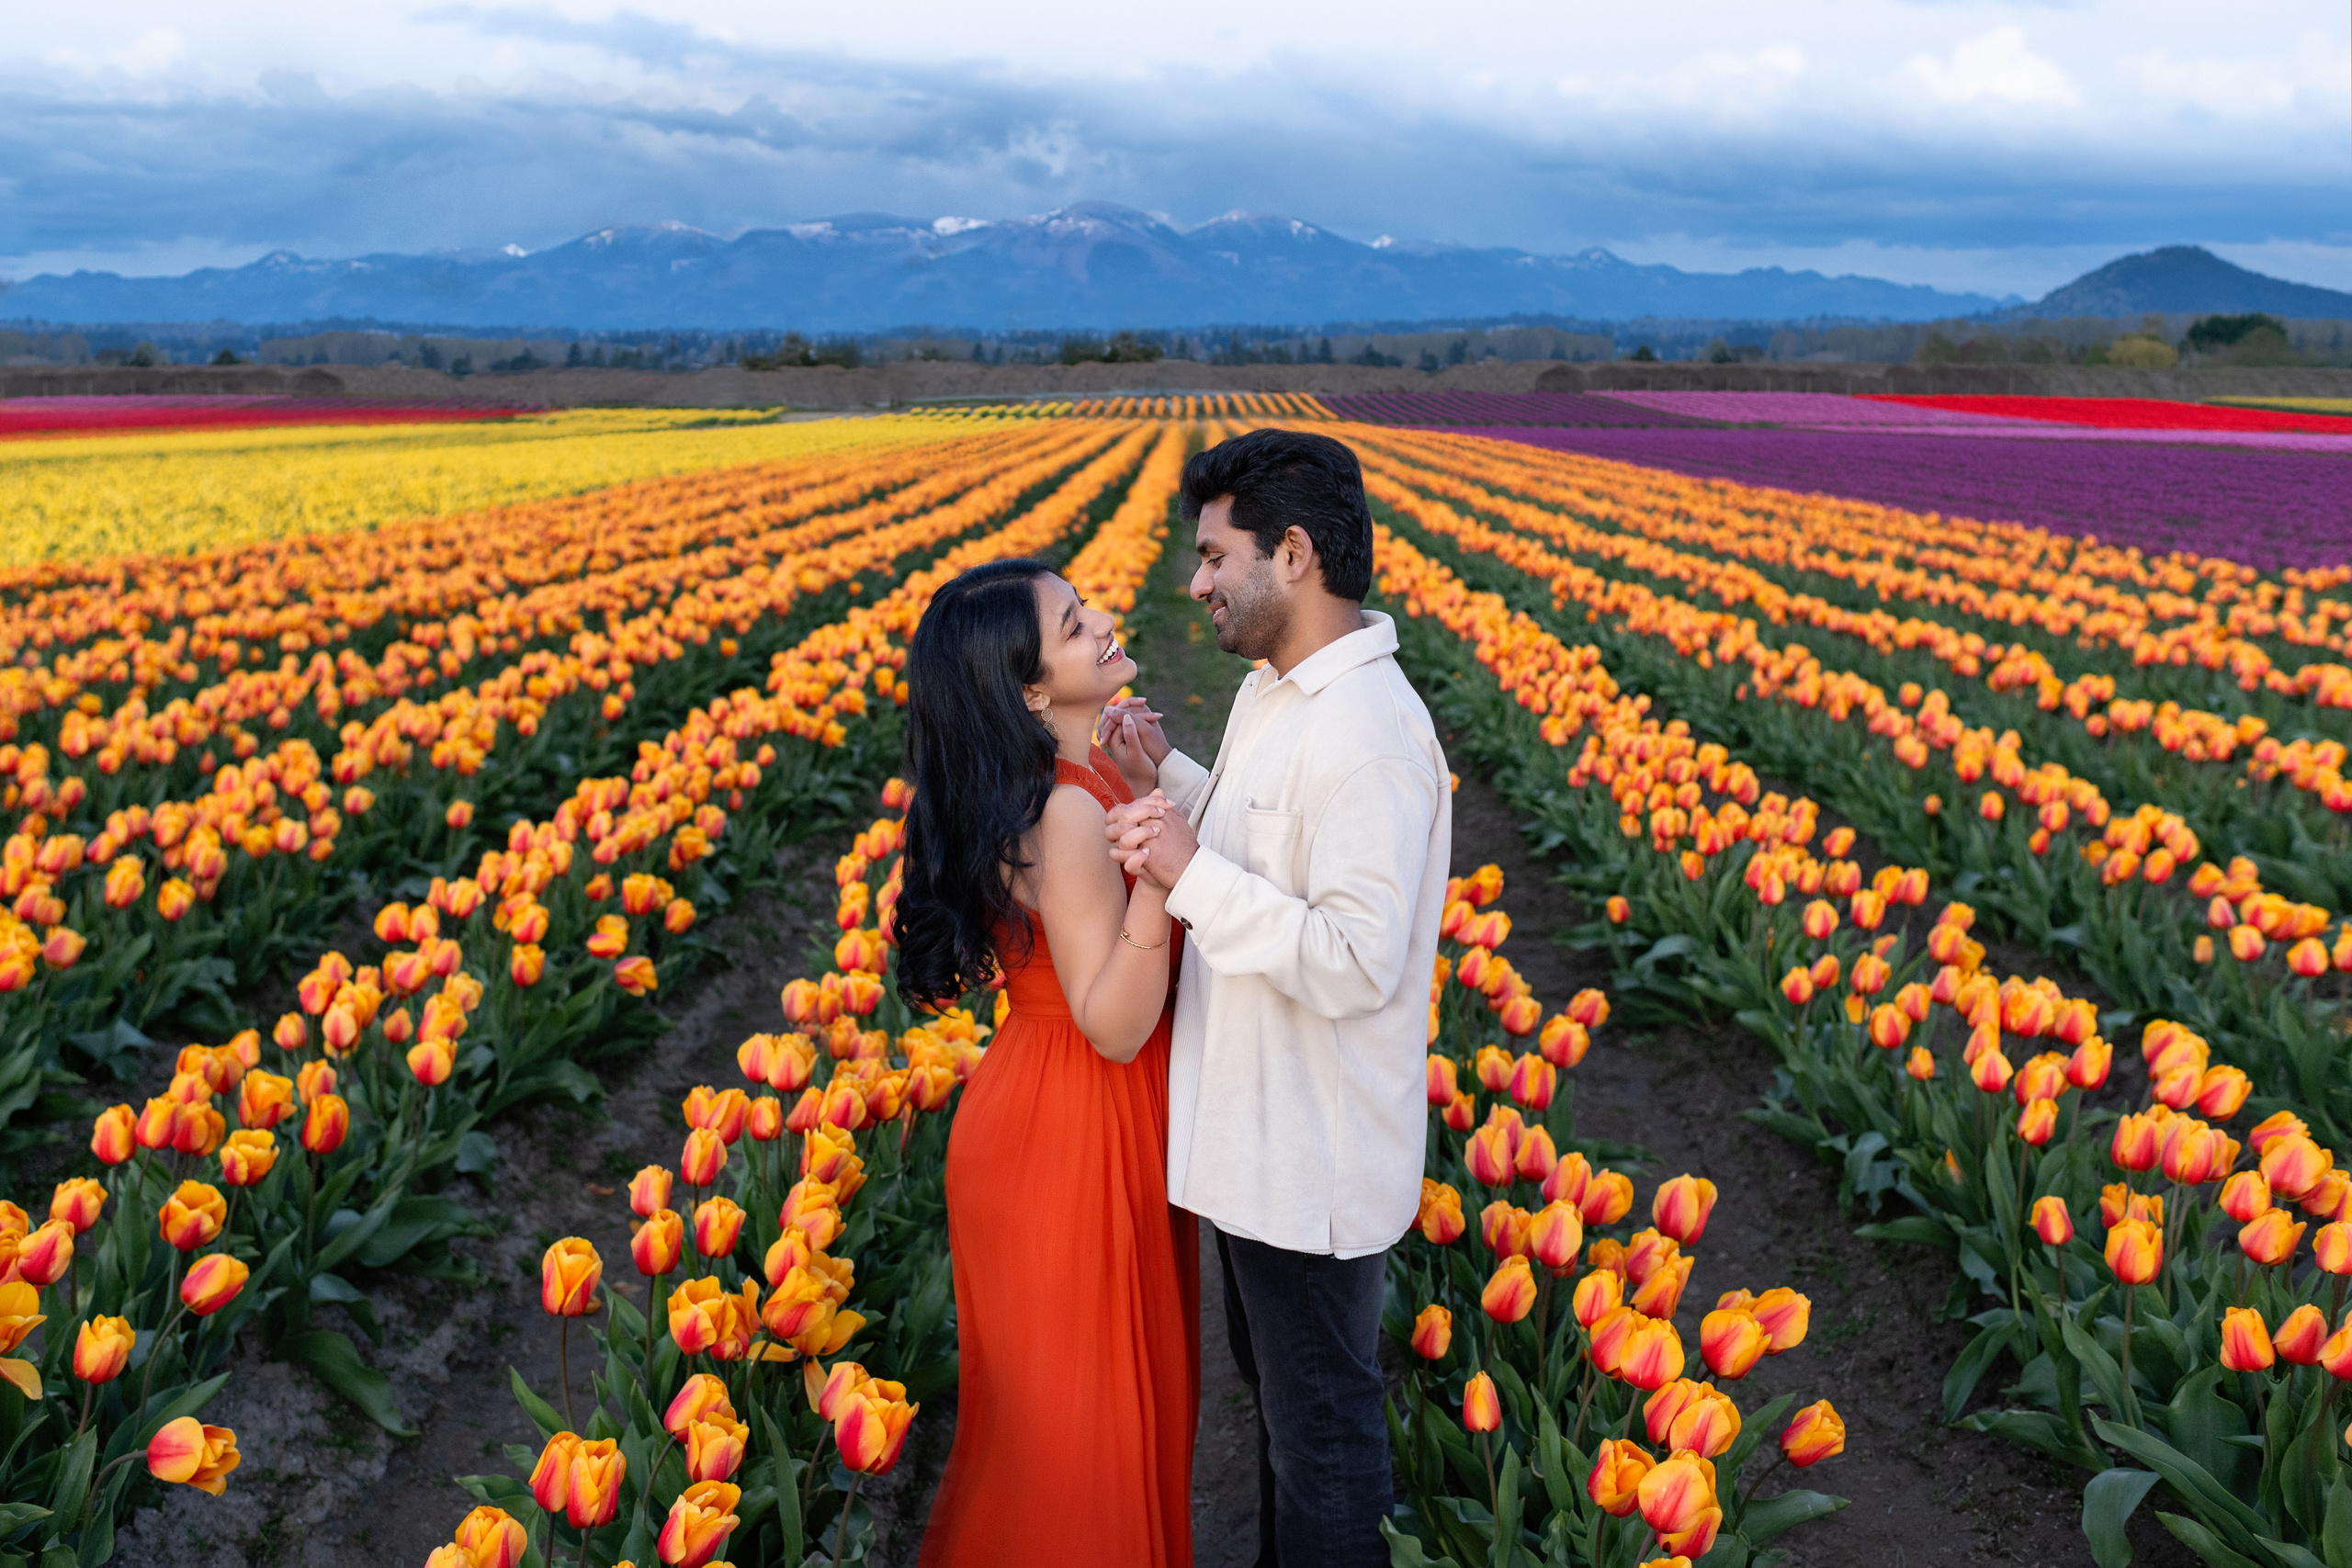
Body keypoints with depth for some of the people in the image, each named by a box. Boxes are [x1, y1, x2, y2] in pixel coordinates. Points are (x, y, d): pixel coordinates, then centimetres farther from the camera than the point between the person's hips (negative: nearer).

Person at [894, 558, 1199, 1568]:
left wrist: (1142, 786, 3)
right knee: (1076, 1420, 11)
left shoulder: (1089, 781, 2)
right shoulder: (1068, 809, -26)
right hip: (1070, 1151, -9)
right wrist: (1156, 875, -38)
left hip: (1107, 1138, 9)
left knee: (1103, 1400, 26)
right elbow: (1116, 1026, -26)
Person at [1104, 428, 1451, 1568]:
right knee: (1274, 1384, 28)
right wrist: (1165, 779, 4)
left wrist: (1191, 874, -32)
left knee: (1322, 1427, 10)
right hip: (1258, 1136, 10)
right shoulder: (1273, 693, 5)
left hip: (1317, 1165, -10)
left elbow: (1359, 963, -31)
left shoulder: (1370, 735, -28)